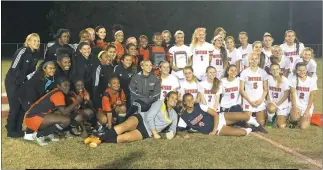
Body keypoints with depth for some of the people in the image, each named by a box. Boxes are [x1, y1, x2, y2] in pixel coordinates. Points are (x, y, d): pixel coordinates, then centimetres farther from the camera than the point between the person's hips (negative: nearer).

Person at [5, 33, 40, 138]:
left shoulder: (35, 54, 5)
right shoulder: (22, 51, -19)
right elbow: (14, 68, -23)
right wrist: (26, 78, -20)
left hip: (23, 83, 8)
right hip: (13, 82, -7)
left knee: (23, 105, 7)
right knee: (15, 106, -6)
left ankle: (18, 129, 19)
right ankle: (11, 131, 7)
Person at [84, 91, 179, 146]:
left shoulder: (174, 115, 17)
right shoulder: (159, 103, 1)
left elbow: (173, 128, 22)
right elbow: (149, 117, -9)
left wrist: (172, 133, -4)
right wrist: (155, 133, -14)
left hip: (147, 132, 2)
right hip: (141, 119, -2)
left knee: (124, 137, -27)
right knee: (124, 126, -36)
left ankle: (100, 140, -28)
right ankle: (99, 137, -38)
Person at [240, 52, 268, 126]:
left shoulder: (263, 72, 4)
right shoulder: (244, 72, -2)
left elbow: (265, 89, 6)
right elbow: (241, 89, -3)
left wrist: (261, 100, -7)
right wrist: (250, 101, -9)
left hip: (260, 102, 2)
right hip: (248, 102, -2)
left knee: (261, 124, 2)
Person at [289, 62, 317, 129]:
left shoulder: (312, 81, -7)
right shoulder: (293, 79, -7)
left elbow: (311, 97, -6)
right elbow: (293, 94, -11)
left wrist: (307, 110, -12)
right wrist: (294, 107, -21)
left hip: (307, 106, 1)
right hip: (296, 105, 0)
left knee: (303, 127, -13)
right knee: (295, 117, -31)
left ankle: (307, 118, 21)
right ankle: (294, 120, 6)